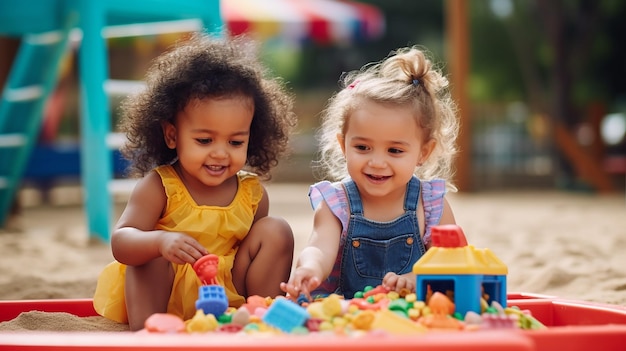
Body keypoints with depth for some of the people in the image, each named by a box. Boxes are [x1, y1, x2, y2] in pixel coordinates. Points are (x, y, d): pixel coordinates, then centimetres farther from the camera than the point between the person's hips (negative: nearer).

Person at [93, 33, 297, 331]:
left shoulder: (252, 192, -4)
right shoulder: (158, 187, -16)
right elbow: (121, 243, -29)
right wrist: (160, 241, -51)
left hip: (231, 299, 3)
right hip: (164, 296, -3)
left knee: (275, 231, -10)